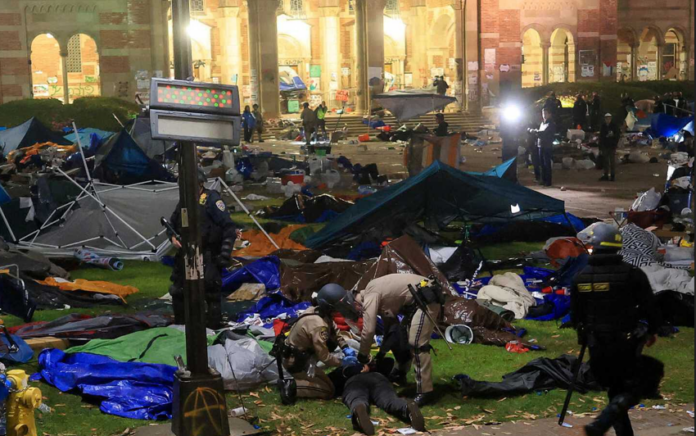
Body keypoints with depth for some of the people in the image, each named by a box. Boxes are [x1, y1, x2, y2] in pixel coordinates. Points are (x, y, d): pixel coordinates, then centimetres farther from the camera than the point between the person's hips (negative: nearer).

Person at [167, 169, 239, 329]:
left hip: (208, 256, -8)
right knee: (178, 291, 14)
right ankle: (179, 326, 30)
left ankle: (214, 327, 6)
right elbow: (172, 224, 23)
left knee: (211, 294, -3)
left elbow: (228, 226, -16)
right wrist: (173, 237, 0)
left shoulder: (212, 199, -11)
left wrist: (224, 254, -20)